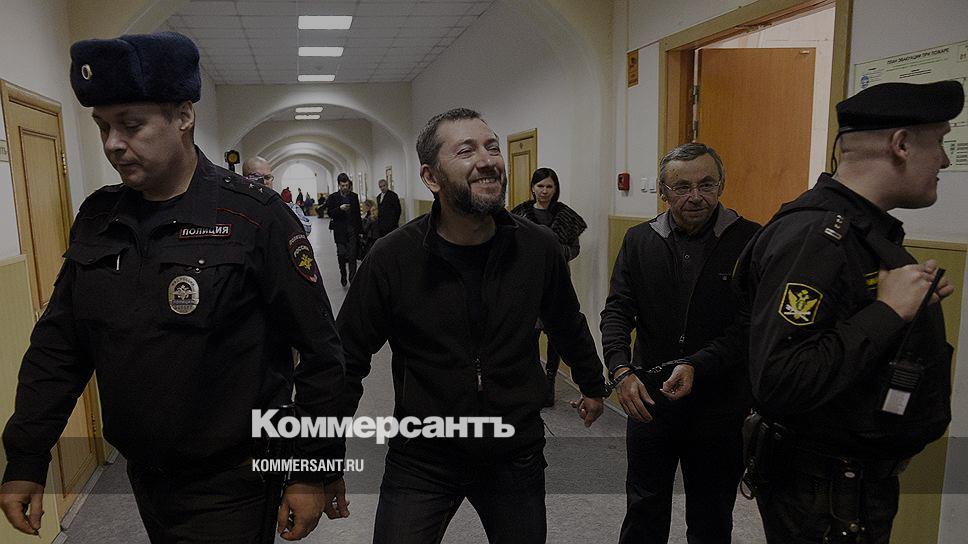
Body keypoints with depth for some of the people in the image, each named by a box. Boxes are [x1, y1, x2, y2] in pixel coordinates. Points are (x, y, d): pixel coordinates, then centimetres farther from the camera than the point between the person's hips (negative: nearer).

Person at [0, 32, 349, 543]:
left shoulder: (254, 216, -17)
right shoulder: (96, 218, 1)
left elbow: (319, 352, -14)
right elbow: (57, 347, 9)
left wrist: (317, 469, -11)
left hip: (231, 486, -6)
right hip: (144, 478, 6)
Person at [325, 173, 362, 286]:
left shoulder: (354, 196, 8)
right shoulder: (333, 197, 2)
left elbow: (358, 213, 11)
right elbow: (330, 213, -4)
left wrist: (360, 229, 8)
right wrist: (340, 208, -21)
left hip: (352, 230, 1)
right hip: (340, 231, -1)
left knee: (352, 255, -4)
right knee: (341, 254, 3)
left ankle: (352, 278, 0)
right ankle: (343, 275, 23)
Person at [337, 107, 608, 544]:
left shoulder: (538, 247, -7)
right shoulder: (391, 258, -15)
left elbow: (568, 326, 11)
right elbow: (348, 358, -5)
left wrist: (592, 385, 25)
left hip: (516, 457, 3)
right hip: (421, 461, -2)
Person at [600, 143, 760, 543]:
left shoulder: (750, 241, -9)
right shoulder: (639, 240, 1)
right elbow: (616, 312, -3)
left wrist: (697, 367, -24)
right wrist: (621, 371, -18)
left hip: (719, 406, -2)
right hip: (648, 400, 2)